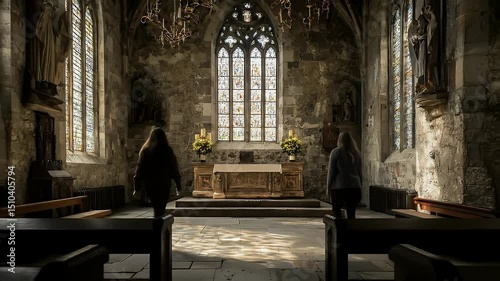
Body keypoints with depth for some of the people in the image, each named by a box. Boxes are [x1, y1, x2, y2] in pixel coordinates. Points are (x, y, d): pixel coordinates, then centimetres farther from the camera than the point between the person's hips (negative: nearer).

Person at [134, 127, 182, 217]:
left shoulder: (145, 151, 0)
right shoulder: (168, 151, -5)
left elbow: (140, 169, 0)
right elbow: (174, 170, -2)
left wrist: (137, 187, 5)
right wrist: (178, 186, 5)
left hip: (149, 185, 2)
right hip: (164, 185, -2)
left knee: (156, 208, 17)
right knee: (160, 210, 3)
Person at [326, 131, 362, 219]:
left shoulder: (336, 152, -3)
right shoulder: (356, 153, 10)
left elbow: (331, 171, -5)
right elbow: (359, 172, 14)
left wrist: (328, 187, 1)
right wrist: (359, 187, 20)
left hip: (339, 186, -4)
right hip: (354, 187, 4)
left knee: (337, 211, 2)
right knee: (351, 213, 7)